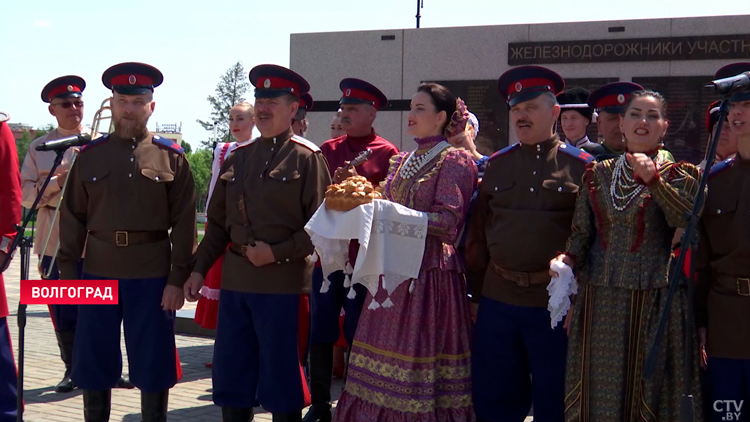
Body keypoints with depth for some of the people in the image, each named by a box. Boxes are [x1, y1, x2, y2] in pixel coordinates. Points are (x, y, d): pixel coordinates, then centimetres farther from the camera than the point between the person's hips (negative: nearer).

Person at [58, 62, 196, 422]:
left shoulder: (172, 158, 1)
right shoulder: (89, 155, 7)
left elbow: (184, 223, -1)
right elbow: (73, 218, 8)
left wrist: (178, 278, -7)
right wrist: (67, 272, 2)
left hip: (153, 275, -2)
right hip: (99, 271, 2)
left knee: (153, 364, 6)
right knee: (93, 364, 9)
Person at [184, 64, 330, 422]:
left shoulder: (307, 158, -5)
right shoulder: (237, 158, 12)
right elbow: (218, 222, 15)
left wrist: (276, 253, -15)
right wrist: (199, 268, 9)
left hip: (280, 281, -6)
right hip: (234, 278, 6)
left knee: (280, 374, 3)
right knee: (230, 372, 11)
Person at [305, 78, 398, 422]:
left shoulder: (387, 154, -1)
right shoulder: (327, 150, 11)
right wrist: (333, 186, -10)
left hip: (363, 258, -3)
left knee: (358, 335, 4)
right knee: (320, 334, 6)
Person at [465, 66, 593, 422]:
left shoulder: (580, 166, -2)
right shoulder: (496, 165, 9)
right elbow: (478, 234, 12)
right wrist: (476, 291, 9)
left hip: (556, 301, -3)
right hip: (498, 299, 3)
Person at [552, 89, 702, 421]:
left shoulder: (679, 176, 3)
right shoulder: (597, 175, 12)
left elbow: (688, 222, -15)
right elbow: (581, 232, 13)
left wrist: (653, 180, -23)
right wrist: (567, 260, -6)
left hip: (655, 304, -3)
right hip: (599, 303, 3)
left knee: (649, 391, 0)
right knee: (597, 394, 6)